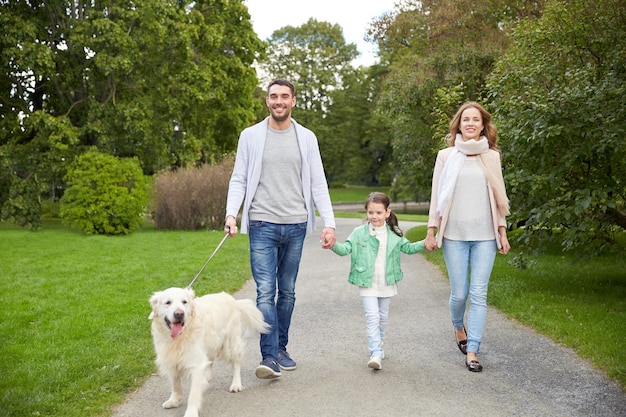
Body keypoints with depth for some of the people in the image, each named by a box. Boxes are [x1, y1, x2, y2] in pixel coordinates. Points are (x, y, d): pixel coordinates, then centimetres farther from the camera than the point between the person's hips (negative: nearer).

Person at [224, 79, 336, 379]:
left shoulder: (306, 138, 7)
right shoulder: (251, 136, 4)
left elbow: (318, 184, 5)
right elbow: (238, 180, 3)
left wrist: (329, 222, -5)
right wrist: (231, 213, -14)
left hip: (296, 226, 2)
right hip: (262, 225, -2)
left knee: (287, 292, 11)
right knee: (266, 291, -10)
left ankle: (281, 349, 23)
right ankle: (269, 357, -9)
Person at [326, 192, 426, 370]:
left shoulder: (394, 234, 3)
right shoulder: (359, 233, -6)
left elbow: (408, 247, 14)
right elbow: (345, 248, -12)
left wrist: (425, 244, 0)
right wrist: (334, 245, -32)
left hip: (387, 283, 3)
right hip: (367, 283, -3)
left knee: (383, 317, 16)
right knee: (372, 317, -11)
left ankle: (377, 345, 37)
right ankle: (376, 353, -12)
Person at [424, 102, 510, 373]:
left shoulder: (492, 157, 8)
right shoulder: (446, 156, 4)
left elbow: (498, 198, 12)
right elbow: (437, 196, 5)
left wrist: (502, 233, 9)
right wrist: (431, 231, 2)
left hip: (485, 236, 1)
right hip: (454, 235, -1)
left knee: (479, 294, -2)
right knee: (459, 293, 3)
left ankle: (472, 352, 5)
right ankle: (458, 326, 35)